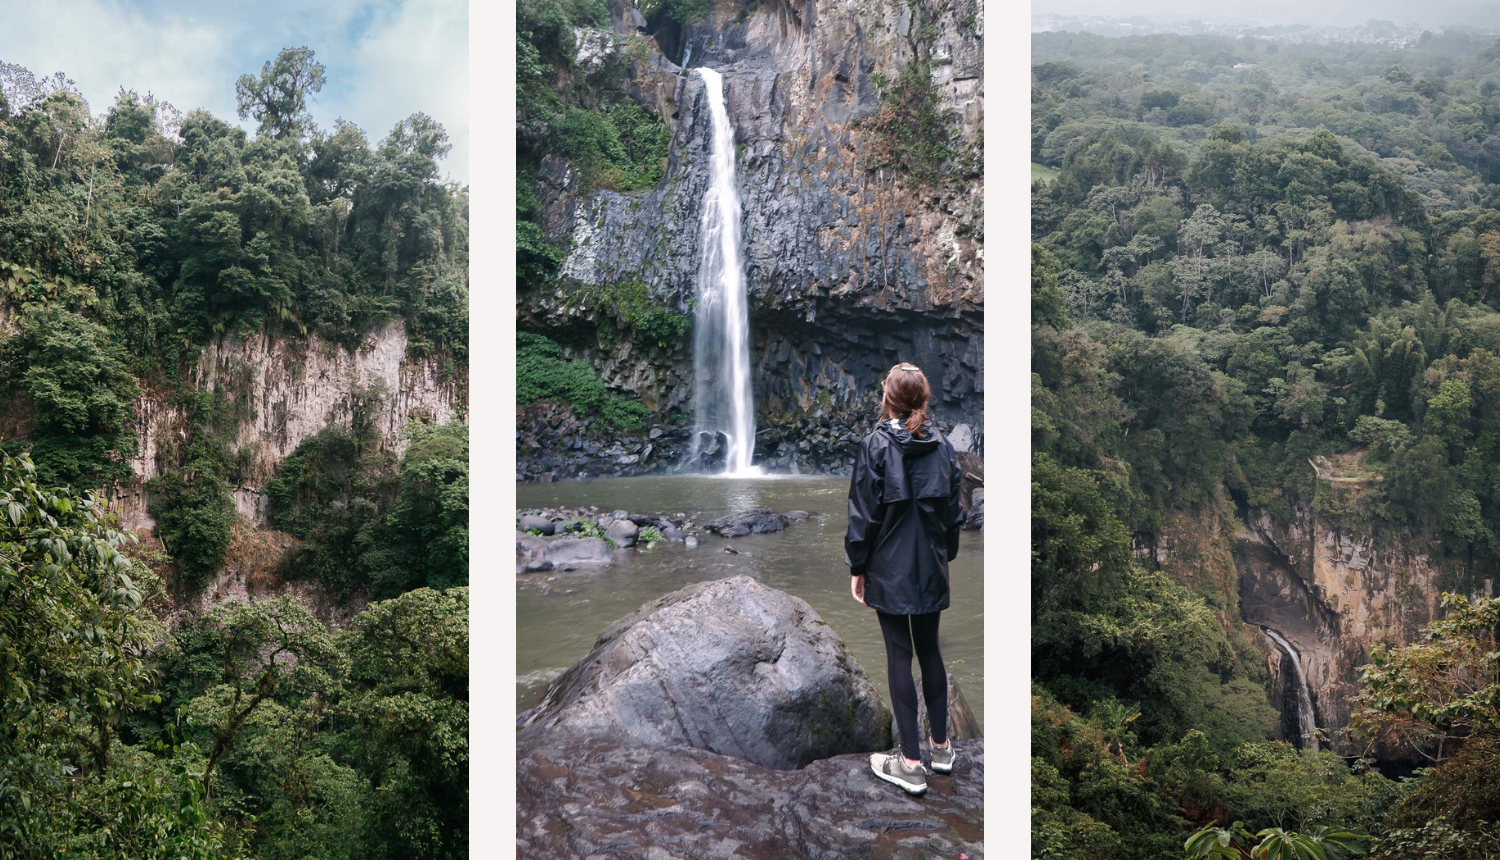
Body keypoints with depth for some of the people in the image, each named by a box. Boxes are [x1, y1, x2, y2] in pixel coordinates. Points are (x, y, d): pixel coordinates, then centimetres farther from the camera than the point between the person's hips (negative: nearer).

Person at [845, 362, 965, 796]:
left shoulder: (875, 446, -13)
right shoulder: (942, 446, 0)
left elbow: (863, 513, -11)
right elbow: (953, 511, 6)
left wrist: (857, 568, -2)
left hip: (889, 569, -4)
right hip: (931, 568, 4)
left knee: (899, 655, 1)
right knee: (929, 650, 17)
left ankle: (911, 763, 4)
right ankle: (941, 745, 27)